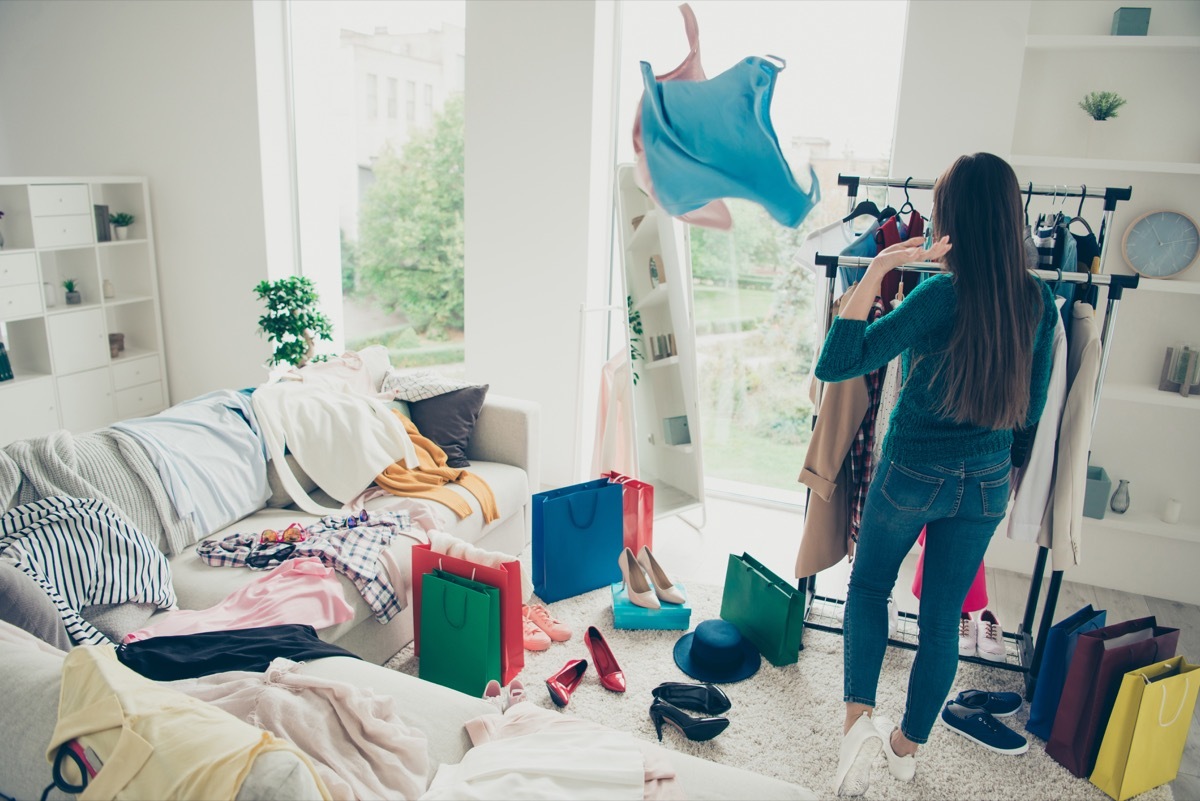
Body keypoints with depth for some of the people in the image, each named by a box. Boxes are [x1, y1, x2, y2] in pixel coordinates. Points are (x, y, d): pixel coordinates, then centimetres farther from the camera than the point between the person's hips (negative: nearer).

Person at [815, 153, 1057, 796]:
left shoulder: (941, 295, -22)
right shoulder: (1040, 300, -5)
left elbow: (834, 363, -27)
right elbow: (1031, 410, 5)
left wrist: (877, 268, -26)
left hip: (914, 472, -4)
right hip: (987, 480, 4)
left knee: (869, 585, 21)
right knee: (943, 616, 16)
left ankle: (859, 712, 8)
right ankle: (908, 744, 33)